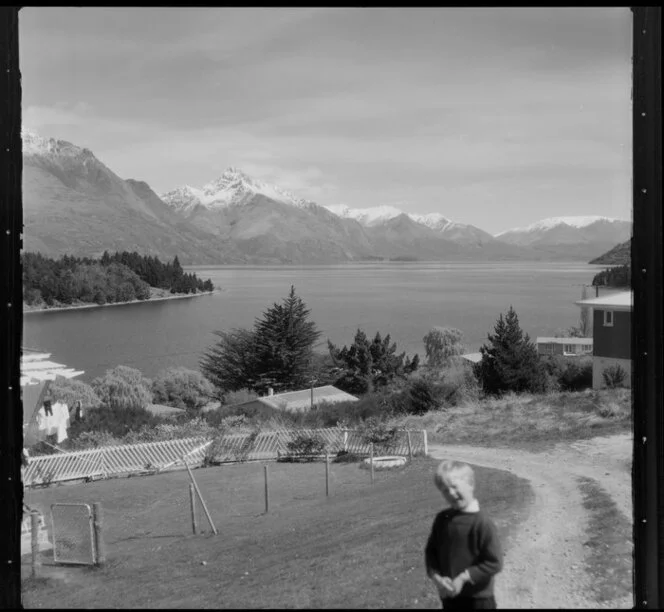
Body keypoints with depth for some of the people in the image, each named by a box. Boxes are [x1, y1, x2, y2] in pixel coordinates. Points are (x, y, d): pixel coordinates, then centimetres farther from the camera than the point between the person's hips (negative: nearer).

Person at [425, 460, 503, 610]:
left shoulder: (482, 523, -18)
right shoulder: (442, 519, 0)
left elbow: (494, 562, -18)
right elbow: (431, 550, 8)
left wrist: (464, 578, -19)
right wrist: (436, 577, -8)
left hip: (478, 599, -5)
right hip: (449, 597, 6)